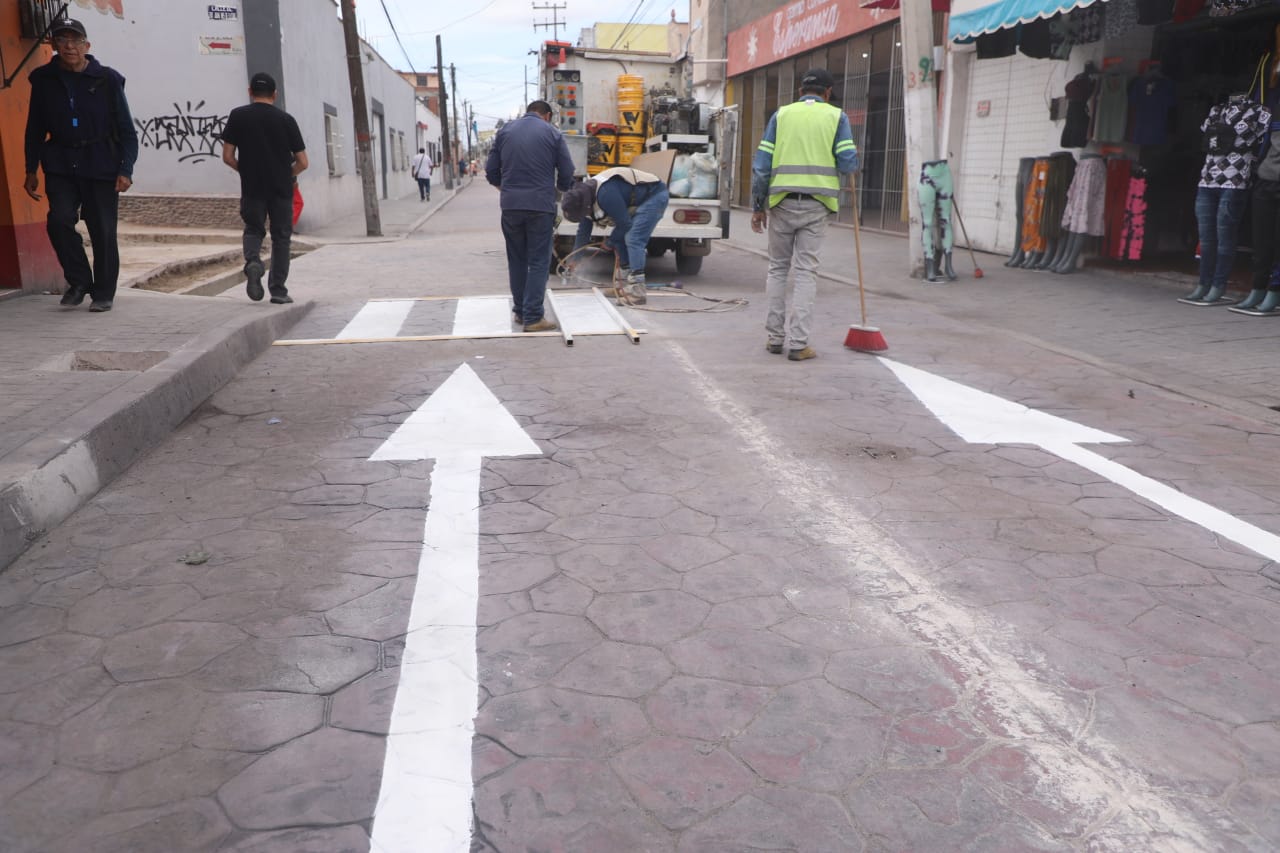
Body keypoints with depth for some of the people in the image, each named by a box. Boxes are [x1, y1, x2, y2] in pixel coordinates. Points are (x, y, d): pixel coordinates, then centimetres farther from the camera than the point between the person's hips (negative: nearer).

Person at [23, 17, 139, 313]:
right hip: (61, 166, 2)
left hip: (101, 166, -2)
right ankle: (78, 281, 4)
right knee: (59, 219, -15)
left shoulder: (107, 79, -3)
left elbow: (126, 130, -1)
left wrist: (125, 170, -10)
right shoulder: (43, 79, 4)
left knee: (103, 230, 0)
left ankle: (103, 293, 13)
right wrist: (31, 169, 10)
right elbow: (35, 128, 12)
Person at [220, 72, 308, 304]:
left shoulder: (238, 115, 1)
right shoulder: (286, 119, 0)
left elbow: (227, 157, -2)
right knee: (281, 237, 9)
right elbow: (303, 163, -1)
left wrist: (245, 170, 17)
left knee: (253, 230, 17)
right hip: (282, 189, 0)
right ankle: (278, 290, 7)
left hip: (252, 188, 0)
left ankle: (252, 261, -14)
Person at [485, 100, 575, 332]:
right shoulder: (552, 133, 2)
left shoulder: (505, 130, 10)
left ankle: (520, 311, 20)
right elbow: (567, 173, 1)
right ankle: (533, 317, -4)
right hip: (540, 205, -3)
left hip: (510, 205, 3)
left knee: (516, 260, 15)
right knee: (538, 262, 0)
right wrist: (559, 189, 22)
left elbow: (491, 170, 9)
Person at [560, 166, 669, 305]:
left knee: (634, 240, -18)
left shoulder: (605, 194, -31)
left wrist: (610, 241, -5)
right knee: (620, 239, 8)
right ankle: (623, 286, 16)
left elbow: (624, 223, -22)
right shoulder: (584, 195, -1)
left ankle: (636, 293, -21)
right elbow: (583, 231, 10)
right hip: (639, 201, 10)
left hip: (655, 195, -10)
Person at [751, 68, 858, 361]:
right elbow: (847, 163, -3)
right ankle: (798, 344, -1)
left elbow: (761, 164, 3)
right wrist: (855, 159, 20)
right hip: (817, 204, -1)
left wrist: (757, 207, 8)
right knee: (806, 272, 1)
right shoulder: (836, 117, 5)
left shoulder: (781, 114, 9)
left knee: (778, 268, 12)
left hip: (782, 202, 1)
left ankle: (775, 337, 14)